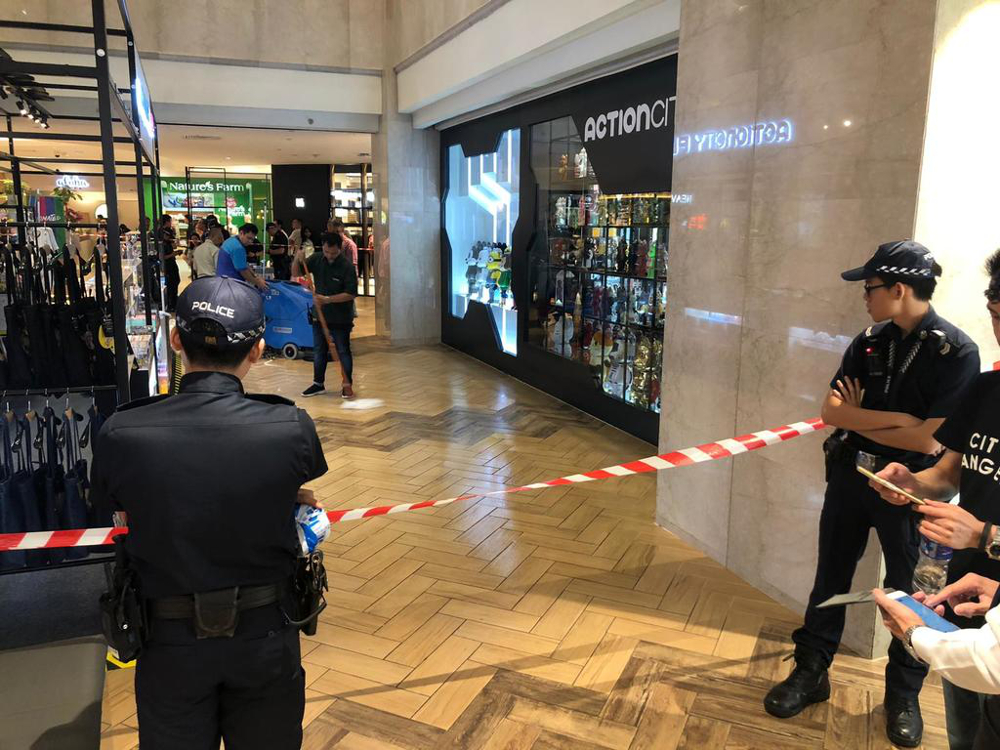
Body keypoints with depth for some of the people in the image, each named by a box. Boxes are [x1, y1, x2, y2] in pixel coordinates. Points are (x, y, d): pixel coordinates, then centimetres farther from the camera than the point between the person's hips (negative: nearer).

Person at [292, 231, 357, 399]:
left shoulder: (347, 266, -16)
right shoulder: (317, 259, -1)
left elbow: (350, 294, -19)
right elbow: (296, 273, 5)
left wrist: (328, 300, -26)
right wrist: (297, 259, -15)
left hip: (340, 318, -5)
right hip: (319, 314, 5)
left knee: (343, 351, 4)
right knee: (318, 350, 14)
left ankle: (347, 384, 16)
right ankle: (318, 383, 26)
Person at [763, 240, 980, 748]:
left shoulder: (956, 351, -15)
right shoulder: (870, 343, 1)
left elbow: (929, 440, -21)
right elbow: (831, 411, -5)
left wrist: (859, 420, -10)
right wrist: (895, 419, -18)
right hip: (850, 477, 5)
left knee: (908, 592, 12)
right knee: (831, 579, 14)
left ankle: (904, 694, 33)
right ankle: (811, 672, 31)